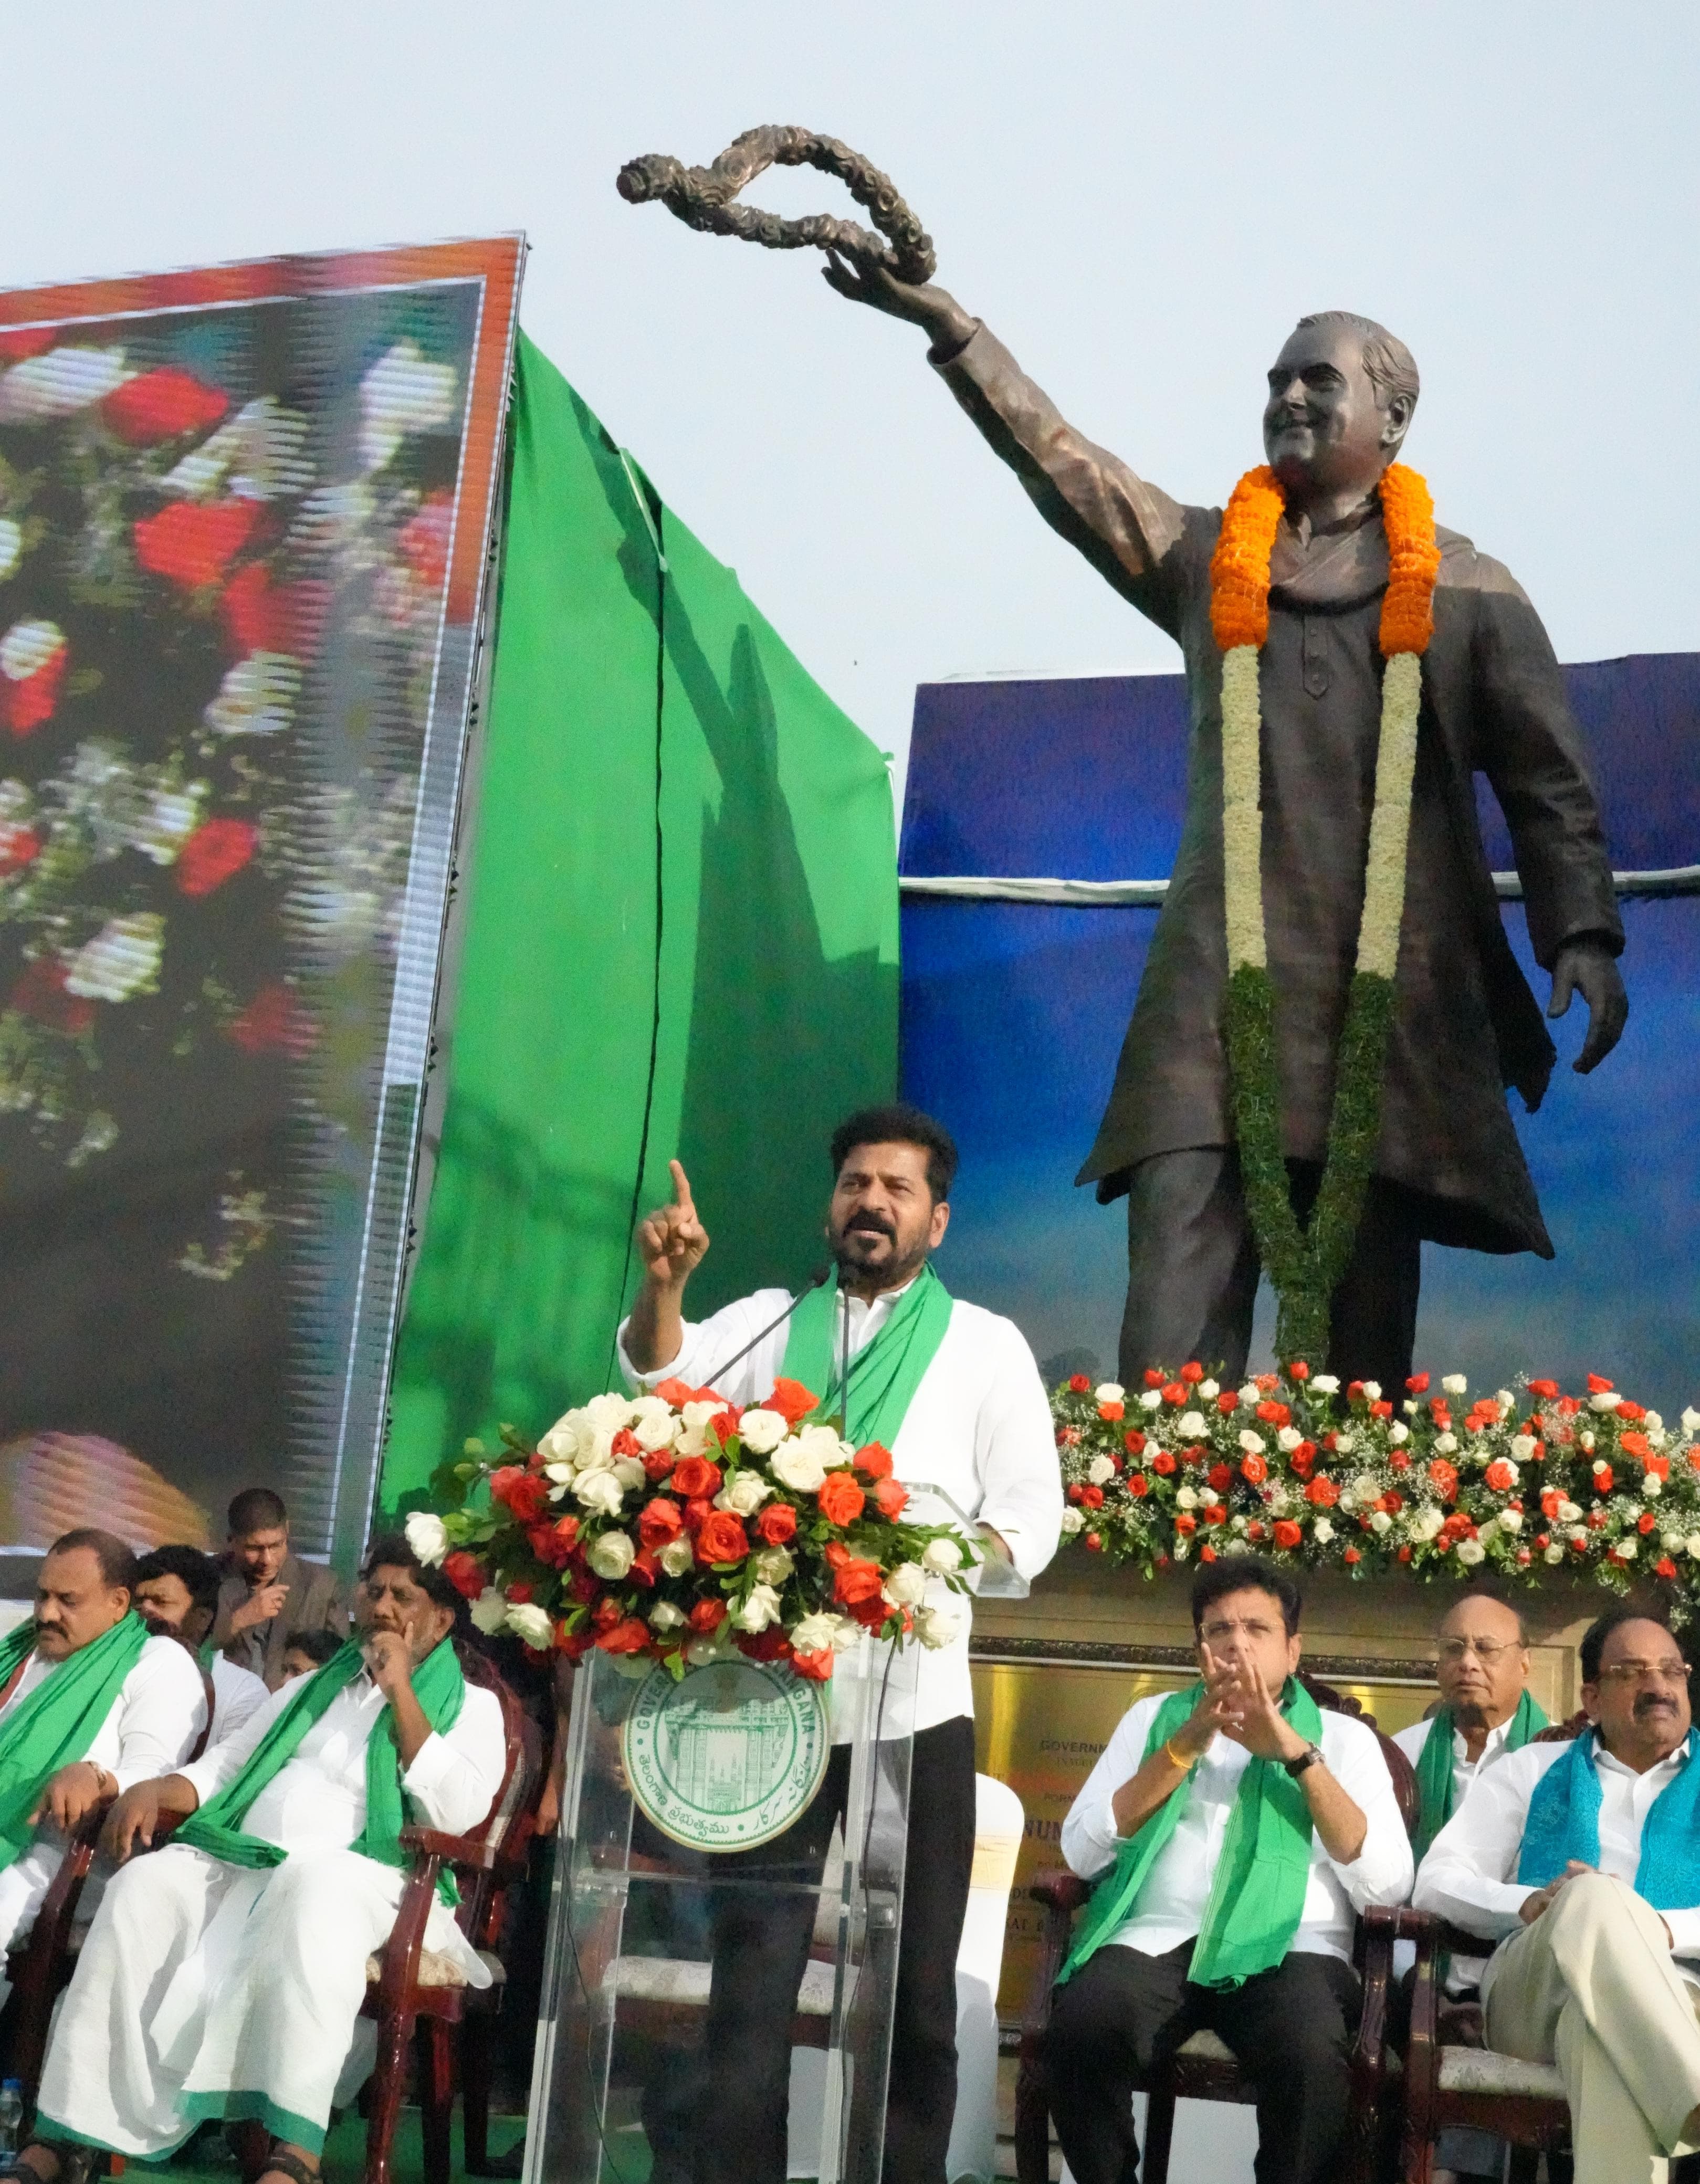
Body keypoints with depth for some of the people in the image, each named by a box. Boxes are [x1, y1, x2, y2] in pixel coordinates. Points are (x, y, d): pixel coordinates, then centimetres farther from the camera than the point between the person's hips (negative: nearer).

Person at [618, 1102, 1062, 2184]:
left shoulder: (986, 1342, 7)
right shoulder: (771, 1323, 12)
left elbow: (1033, 1509, 1)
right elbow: (663, 1372, -6)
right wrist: (665, 1281, -27)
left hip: (916, 1702, -1)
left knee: (917, 1985, 5)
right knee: (753, 1976, 4)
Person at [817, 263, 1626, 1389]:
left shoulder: (1471, 592, 11)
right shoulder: (1206, 557, 18)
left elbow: (1550, 783, 6)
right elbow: (1061, 459, 13)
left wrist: (1584, 933, -6)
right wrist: (943, 318, 6)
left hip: (1397, 991, -1)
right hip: (1224, 975, 1)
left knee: (1365, 1314, 0)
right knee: (1178, 1285, -13)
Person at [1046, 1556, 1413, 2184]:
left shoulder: (1343, 1737, 17)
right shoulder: (1153, 1717, 20)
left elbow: (1387, 1886, 2)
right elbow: (1083, 1852, 7)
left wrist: (1297, 1752, -5)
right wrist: (1185, 1745, -2)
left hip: (1288, 1947, -1)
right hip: (1157, 1938, 1)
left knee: (1311, 2057, -36)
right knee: (1080, 2030, -32)